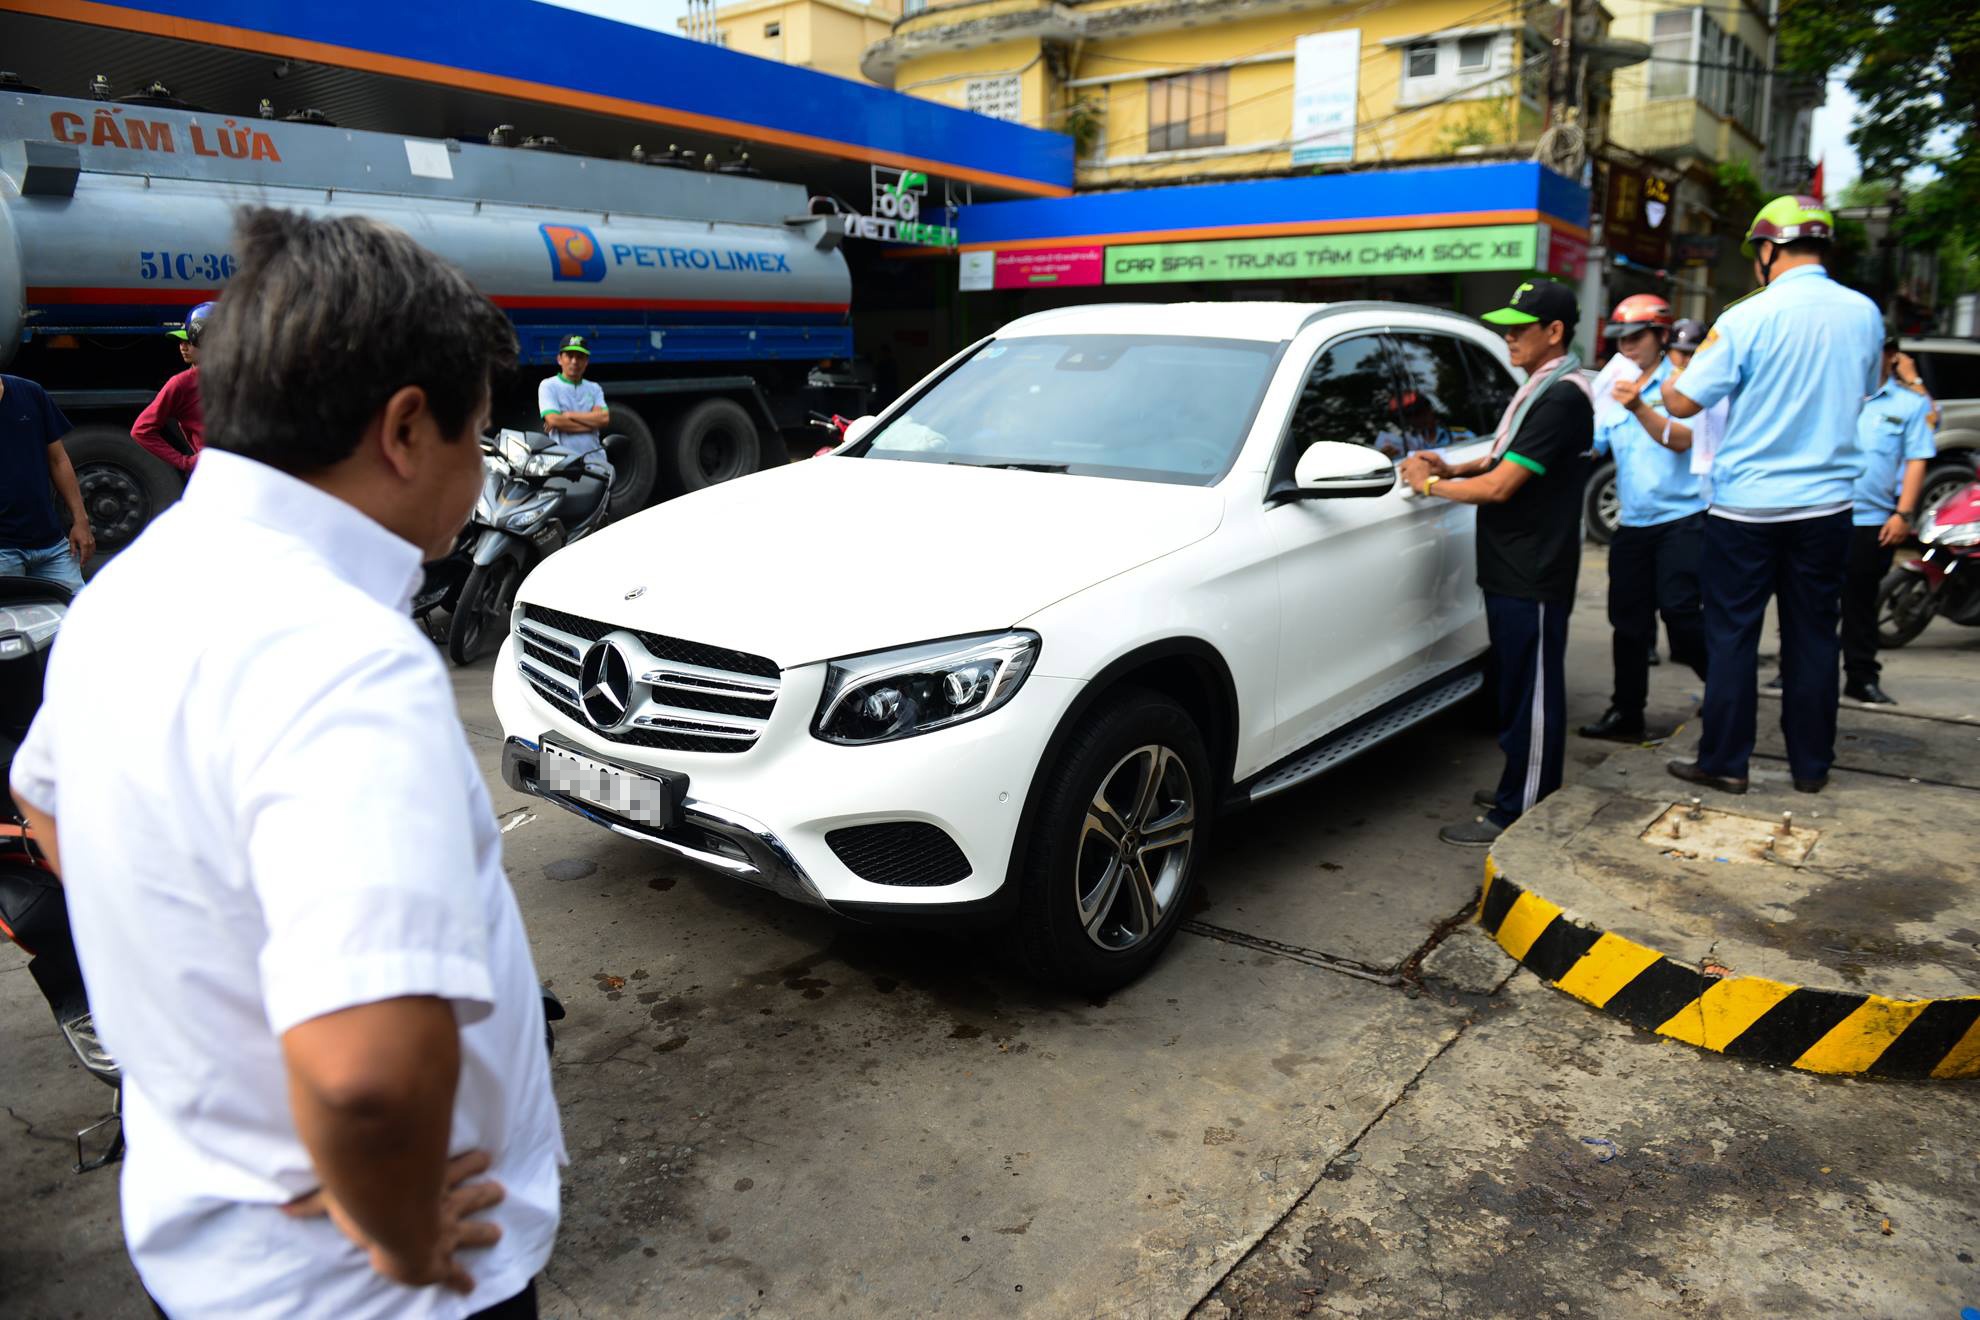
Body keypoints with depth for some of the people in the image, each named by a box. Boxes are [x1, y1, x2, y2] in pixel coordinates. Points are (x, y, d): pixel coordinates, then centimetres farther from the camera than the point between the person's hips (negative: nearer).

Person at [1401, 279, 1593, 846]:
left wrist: (1429, 485, -8)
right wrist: (1452, 469, 5)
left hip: (1533, 580, -10)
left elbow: (1499, 485, -21)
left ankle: (1518, 815, 5)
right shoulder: (1538, 389, 16)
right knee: (1520, 688, 17)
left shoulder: (1562, 398, -17)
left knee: (1531, 695, -2)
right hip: (1512, 571, 10)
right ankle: (1523, 792, 30)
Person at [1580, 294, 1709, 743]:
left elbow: (1681, 439, -20)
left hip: (1683, 517, -5)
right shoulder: (1616, 388, 13)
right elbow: (1590, 446, 6)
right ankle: (1626, 713, 13)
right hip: (1633, 522, 6)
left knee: (1678, 609, -14)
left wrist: (1640, 408, -34)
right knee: (1629, 619, 6)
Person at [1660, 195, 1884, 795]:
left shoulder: (1747, 318, -13)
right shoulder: (1864, 313, 2)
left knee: (1732, 634, 4)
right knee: (1813, 636, 11)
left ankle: (1724, 761, 9)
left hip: (1747, 504, -4)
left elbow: (1684, 402, -10)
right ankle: (1811, 764, 20)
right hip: (1826, 503, 4)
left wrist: (1672, 374, 11)